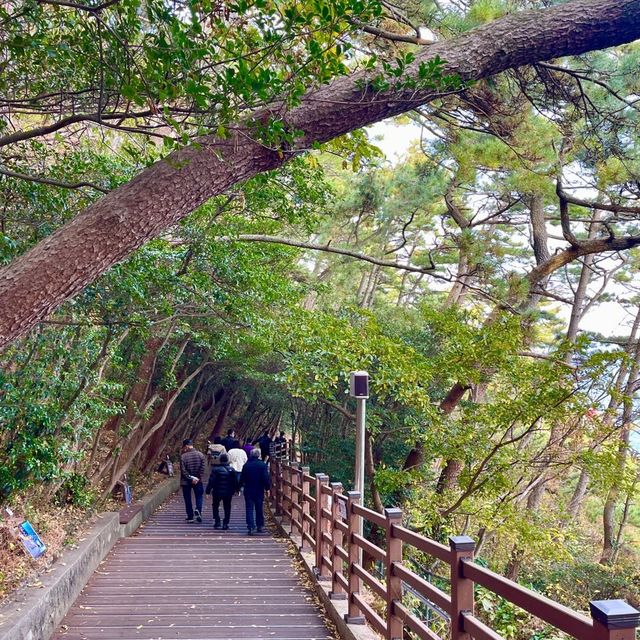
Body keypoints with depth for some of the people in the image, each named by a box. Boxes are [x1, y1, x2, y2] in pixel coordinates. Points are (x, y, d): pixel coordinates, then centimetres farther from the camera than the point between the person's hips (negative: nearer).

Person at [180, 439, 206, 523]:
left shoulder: (183, 456, -12)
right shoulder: (200, 455, -4)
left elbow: (183, 470, -14)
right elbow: (202, 468, -6)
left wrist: (190, 478, -10)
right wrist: (198, 478, -5)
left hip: (186, 482, -2)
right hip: (198, 481, 2)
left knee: (188, 499, 9)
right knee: (199, 496, 15)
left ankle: (190, 517, 11)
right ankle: (198, 510, -9)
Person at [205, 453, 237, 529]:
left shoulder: (215, 469, -10)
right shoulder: (231, 470, -4)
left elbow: (211, 481, -11)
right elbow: (235, 482, 3)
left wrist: (208, 491, -4)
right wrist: (236, 490, 17)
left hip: (217, 492, -2)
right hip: (228, 492, 2)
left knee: (215, 506, 16)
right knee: (227, 508, 12)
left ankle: (217, 522, 7)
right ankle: (225, 523, 8)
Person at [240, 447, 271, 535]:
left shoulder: (246, 465, -2)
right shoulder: (263, 465, -9)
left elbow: (242, 479, 4)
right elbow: (266, 478, -12)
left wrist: (240, 486, 16)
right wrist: (267, 487, 0)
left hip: (248, 490, 0)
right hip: (259, 491, 0)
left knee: (249, 509, 1)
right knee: (259, 509, 13)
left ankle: (251, 527, -10)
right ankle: (260, 526, 21)